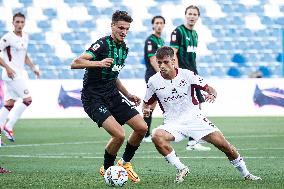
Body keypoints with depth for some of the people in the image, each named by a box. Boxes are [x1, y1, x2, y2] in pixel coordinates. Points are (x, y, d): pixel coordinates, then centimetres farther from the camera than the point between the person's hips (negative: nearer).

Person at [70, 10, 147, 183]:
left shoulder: (124, 48, 10)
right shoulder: (102, 44, -17)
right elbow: (75, 63, -27)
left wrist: (128, 95, 18)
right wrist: (99, 63, -41)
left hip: (112, 95, 8)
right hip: (93, 98, -8)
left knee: (142, 127, -2)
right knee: (119, 134, -23)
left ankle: (125, 163, 20)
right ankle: (106, 170, 4)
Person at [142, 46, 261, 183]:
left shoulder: (186, 74, -8)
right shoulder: (153, 81, -5)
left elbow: (209, 88, -3)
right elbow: (147, 103, 9)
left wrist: (212, 94, -26)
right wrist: (146, 110, -14)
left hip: (194, 119, 0)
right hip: (172, 124, 0)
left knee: (224, 145, -7)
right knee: (156, 136, -32)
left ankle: (245, 173, 16)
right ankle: (181, 169, -17)